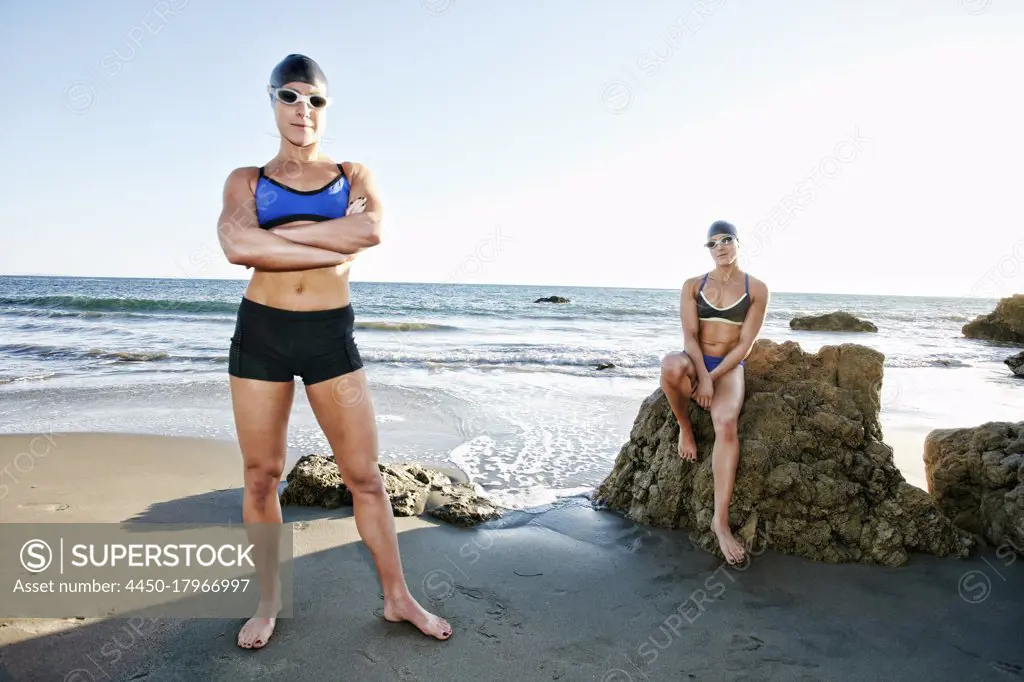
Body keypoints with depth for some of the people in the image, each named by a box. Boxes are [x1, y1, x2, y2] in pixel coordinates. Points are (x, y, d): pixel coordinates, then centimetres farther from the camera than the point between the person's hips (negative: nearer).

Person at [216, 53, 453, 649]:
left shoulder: (354, 175, 10)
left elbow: (372, 231, -13)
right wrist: (337, 243, -14)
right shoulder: (246, 180, 8)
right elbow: (238, 246, -13)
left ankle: (398, 597, 18)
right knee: (262, 476, 9)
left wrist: (276, 234, -11)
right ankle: (269, 603, 28)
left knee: (365, 474, 3)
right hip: (261, 332, 1)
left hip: (332, 334, 0)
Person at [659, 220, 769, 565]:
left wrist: (713, 377, -15)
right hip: (694, 362, 1)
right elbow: (690, 335, -4)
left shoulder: (756, 289, 2)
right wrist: (702, 376, -19)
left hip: (729, 368, -1)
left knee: (726, 425, -31)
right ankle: (685, 427, -9)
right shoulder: (693, 285, 5)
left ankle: (721, 520, -32)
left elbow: (745, 343, -4)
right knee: (671, 366, -39)